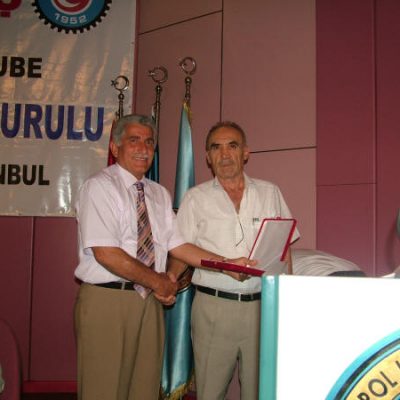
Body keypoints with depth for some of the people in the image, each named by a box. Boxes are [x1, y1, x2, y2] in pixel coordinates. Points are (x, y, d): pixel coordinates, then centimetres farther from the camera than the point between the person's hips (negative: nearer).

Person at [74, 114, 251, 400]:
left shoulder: (160, 194, 15)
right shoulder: (99, 186, -8)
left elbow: (176, 245, 9)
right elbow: (106, 253, -18)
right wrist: (158, 282, -12)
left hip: (151, 301, 6)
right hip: (107, 299, -6)